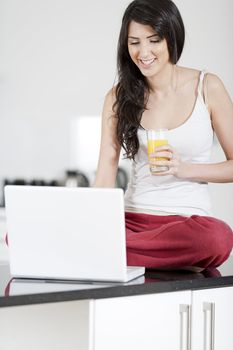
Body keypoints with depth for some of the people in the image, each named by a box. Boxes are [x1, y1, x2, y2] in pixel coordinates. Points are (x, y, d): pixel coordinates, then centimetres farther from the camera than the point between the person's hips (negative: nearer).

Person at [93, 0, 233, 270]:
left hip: (187, 220, -1)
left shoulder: (207, 87, 3)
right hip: (131, 220, 1)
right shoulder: (119, 96, 7)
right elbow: (104, 179, 1)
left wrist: (184, 168, -11)